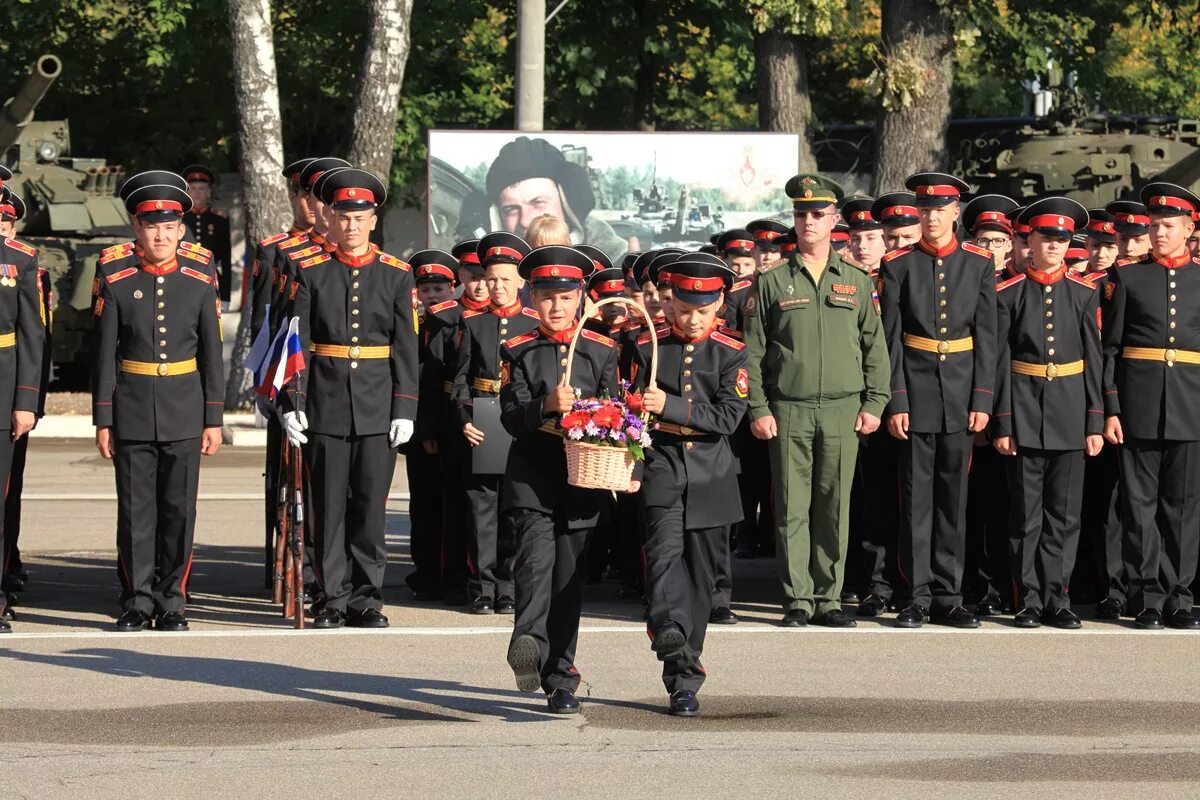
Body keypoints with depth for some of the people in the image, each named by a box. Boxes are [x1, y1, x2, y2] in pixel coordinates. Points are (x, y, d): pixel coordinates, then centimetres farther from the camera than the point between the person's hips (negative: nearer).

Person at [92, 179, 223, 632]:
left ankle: (171, 603, 10)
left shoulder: (200, 281, 3)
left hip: (184, 413, 1)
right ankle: (137, 603, 9)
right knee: (135, 510, 2)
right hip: (132, 413, -1)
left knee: (179, 510, 2)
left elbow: (212, 353, 5)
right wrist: (103, 420, -2)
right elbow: (104, 354, 1)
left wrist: (214, 419, 1)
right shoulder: (116, 281, 0)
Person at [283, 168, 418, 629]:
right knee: (329, 505, 2)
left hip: (378, 407, 0)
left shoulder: (396, 275, 6)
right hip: (325, 406, 0)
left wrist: (405, 410, -3)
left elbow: (406, 346, 4)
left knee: (371, 504, 2)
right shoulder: (311, 272, 4)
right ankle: (334, 599, 8)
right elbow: (297, 343, 1)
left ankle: (366, 598, 8)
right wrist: (294, 404, -5)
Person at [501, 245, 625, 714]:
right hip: (532, 476, -2)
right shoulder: (519, 353, 4)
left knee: (568, 577, 6)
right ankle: (528, 642, -43)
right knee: (537, 553, -25)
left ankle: (561, 681, 13)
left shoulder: (601, 352, 7)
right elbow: (510, 417, -4)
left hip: (583, 477, 2)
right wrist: (547, 406, -24)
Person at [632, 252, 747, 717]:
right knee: (665, 551, -25)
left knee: (700, 575, 4)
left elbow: (728, 417, -9)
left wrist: (670, 406, -18)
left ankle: (684, 681, 11)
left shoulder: (732, 354, 2)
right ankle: (671, 636, -46)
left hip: (710, 479, 1)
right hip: (661, 468, -1)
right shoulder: (647, 348, 4)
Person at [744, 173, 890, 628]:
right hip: (789, 411, -1)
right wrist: (758, 408, -3)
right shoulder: (772, 283, 6)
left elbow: (875, 348, 11)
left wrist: (874, 403, 2)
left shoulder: (856, 283, 11)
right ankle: (798, 600, 3)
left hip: (844, 411, 1)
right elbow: (753, 350, 5)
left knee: (834, 507, 2)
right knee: (792, 508, -2)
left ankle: (829, 598, 8)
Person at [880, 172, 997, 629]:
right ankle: (920, 596, 5)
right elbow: (891, 338, -1)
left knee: (954, 498, 5)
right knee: (916, 497, 0)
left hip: (961, 391, 1)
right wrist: (896, 400, -8)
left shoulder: (979, 264, 5)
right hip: (915, 391, -1)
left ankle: (949, 597, 10)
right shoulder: (899, 265, 1)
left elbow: (986, 336, 3)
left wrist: (982, 399, -3)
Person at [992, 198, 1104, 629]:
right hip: (1024, 411, -1)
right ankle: (1029, 601, 7)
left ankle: (1056, 598, 9)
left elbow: (1094, 361, 6)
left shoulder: (1084, 294, 6)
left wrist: (1095, 423, 1)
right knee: (1026, 513, 2)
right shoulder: (1009, 294, 1)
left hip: (1069, 413, 1)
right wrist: (1002, 423, -5)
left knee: (1064, 514, 3)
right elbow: (1001, 361, 0)